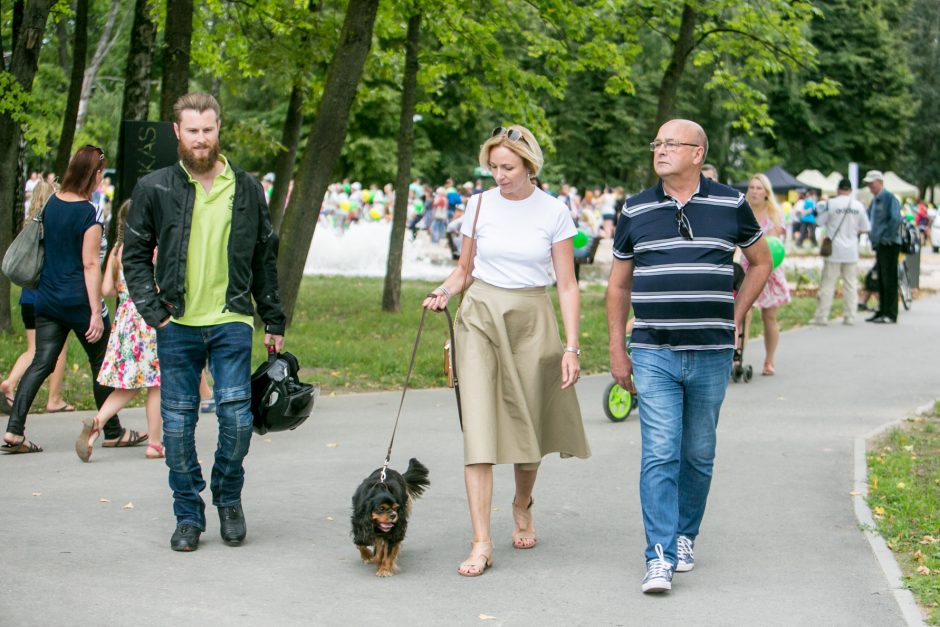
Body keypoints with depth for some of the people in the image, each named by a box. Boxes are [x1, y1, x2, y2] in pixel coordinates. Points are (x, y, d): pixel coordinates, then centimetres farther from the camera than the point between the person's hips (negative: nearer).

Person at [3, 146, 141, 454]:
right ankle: (113, 432, 20)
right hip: (79, 300, -6)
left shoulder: (52, 203, 6)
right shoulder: (88, 212, -15)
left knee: (41, 363, 4)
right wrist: (96, 311, -16)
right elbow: (90, 264, -17)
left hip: (47, 299, 6)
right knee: (101, 364, 9)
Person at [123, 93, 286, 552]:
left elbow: (265, 259, 14)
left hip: (232, 323, 0)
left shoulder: (246, 189, 8)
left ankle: (228, 497, 18)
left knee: (236, 416, -7)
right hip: (177, 326, 0)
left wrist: (274, 323, 13)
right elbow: (135, 256, 7)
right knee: (178, 423, 2)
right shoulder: (155, 189, 3)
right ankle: (188, 516, 16)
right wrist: (154, 311, -4)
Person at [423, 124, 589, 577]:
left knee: (528, 425, 8)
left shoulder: (554, 212, -2)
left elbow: (567, 285, -1)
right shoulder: (480, 206, 3)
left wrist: (571, 346, -7)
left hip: (531, 322, 0)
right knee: (478, 427, -10)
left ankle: (522, 508, 38)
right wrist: (444, 292, -7)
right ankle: (481, 543, -12)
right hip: (480, 318, 1)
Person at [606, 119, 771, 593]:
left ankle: (684, 537, 28)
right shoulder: (636, 211, 4)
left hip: (711, 354, 1)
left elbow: (761, 262, 17)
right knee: (660, 455, -9)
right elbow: (619, 285, 12)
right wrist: (617, 349, 8)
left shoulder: (730, 205, 3)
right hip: (653, 354, -1)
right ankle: (659, 557, -9)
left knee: (699, 455, 11)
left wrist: (735, 316, 8)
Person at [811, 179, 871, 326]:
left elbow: (819, 222, -3)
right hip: (852, 252, 2)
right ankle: (850, 317, 9)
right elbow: (865, 229, 4)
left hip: (834, 250, -2)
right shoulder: (858, 206, 0)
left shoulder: (831, 204, -8)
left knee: (827, 283, 2)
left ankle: (821, 317, 1)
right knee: (851, 284, 9)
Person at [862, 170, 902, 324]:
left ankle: (890, 314, -5)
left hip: (889, 244, -9)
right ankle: (882, 312, 19)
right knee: (881, 280, 13)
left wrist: (888, 237, -18)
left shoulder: (889, 197, -11)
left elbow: (896, 219, -20)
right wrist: (873, 239, 12)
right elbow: (868, 219, 24)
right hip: (879, 245, 9)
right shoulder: (875, 200, 16)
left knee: (889, 279, -6)